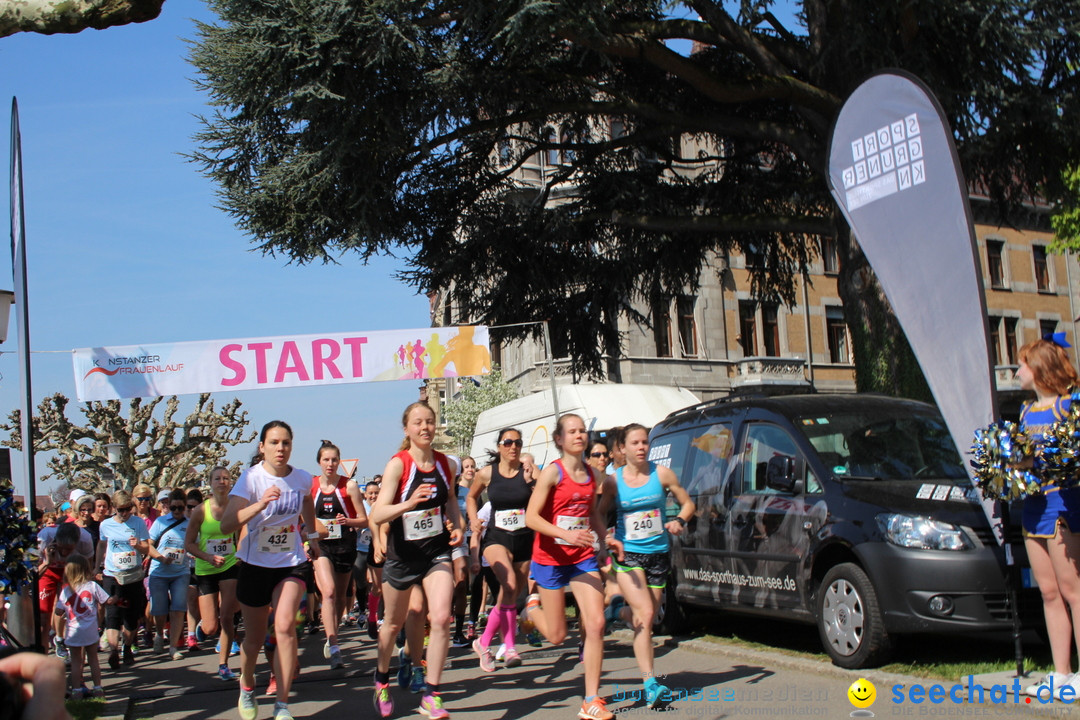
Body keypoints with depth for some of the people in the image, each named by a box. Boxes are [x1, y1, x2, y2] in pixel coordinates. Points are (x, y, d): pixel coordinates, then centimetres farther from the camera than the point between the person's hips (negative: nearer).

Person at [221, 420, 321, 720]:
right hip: (255, 564, -1)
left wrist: (313, 536, 28)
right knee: (254, 638, 10)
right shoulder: (250, 478, -17)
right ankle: (247, 688, 42)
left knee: (285, 625, -21)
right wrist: (260, 505, -43)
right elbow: (226, 526, -29)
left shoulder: (302, 479, -6)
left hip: (292, 563, 1)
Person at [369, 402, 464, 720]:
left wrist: (457, 526, 3)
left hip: (437, 551, 2)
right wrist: (409, 503, -39)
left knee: (441, 618, -15)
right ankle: (382, 680, 43)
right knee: (394, 622, 15)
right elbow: (377, 515, -23)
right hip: (402, 554, -2)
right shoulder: (397, 465, -15)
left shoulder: (445, 463, -1)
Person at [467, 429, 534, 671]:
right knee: (509, 584, -26)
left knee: (511, 595, 8)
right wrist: (474, 519, 8)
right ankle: (510, 647, -17)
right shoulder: (487, 474, 2)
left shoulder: (527, 472, -3)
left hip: (525, 539, 2)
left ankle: (484, 642, 24)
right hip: (497, 538, -2)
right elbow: (471, 496, 20)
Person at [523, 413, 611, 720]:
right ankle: (532, 607, 40)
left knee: (596, 623, -10)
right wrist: (566, 534, -29)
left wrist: (606, 538, 5)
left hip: (583, 558, 4)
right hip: (551, 558, -4)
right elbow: (531, 517, -16)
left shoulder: (591, 473, 7)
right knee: (557, 635, 5)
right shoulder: (552, 472, -11)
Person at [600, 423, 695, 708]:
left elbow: (687, 503, 8)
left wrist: (679, 521, -12)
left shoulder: (661, 474, 1)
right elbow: (599, 516, 3)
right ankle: (650, 683, -17)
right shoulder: (613, 481, -1)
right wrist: (606, 538, -16)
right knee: (645, 614, -18)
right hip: (627, 554, -3)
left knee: (646, 619, 9)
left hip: (658, 553, 3)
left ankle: (619, 609, 44)